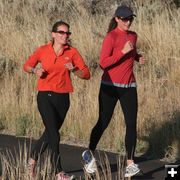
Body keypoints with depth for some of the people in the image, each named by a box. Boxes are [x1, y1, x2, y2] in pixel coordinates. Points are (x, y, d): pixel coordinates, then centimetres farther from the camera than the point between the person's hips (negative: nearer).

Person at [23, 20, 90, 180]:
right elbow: (27, 65, 12)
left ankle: (33, 160, 38)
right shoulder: (43, 51, -2)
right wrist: (35, 71, -9)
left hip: (62, 98, 3)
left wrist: (73, 70, -23)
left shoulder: (72, 52, -2)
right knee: (54, 134, -12)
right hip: (45, 96, -3)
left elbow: (86, 74, -4)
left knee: (49, 133, 15)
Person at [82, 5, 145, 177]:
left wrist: (138, 57, 7)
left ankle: (130, 163, -5)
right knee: (103, 123, 5)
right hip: (110, 86, -5)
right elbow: (103, 63, -19)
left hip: (129, 87, 5)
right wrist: (123, 51, -25)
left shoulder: (133, 35, 9)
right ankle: (89, 154, 29)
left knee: (131, 124, -6)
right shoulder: (111, 37, -12)